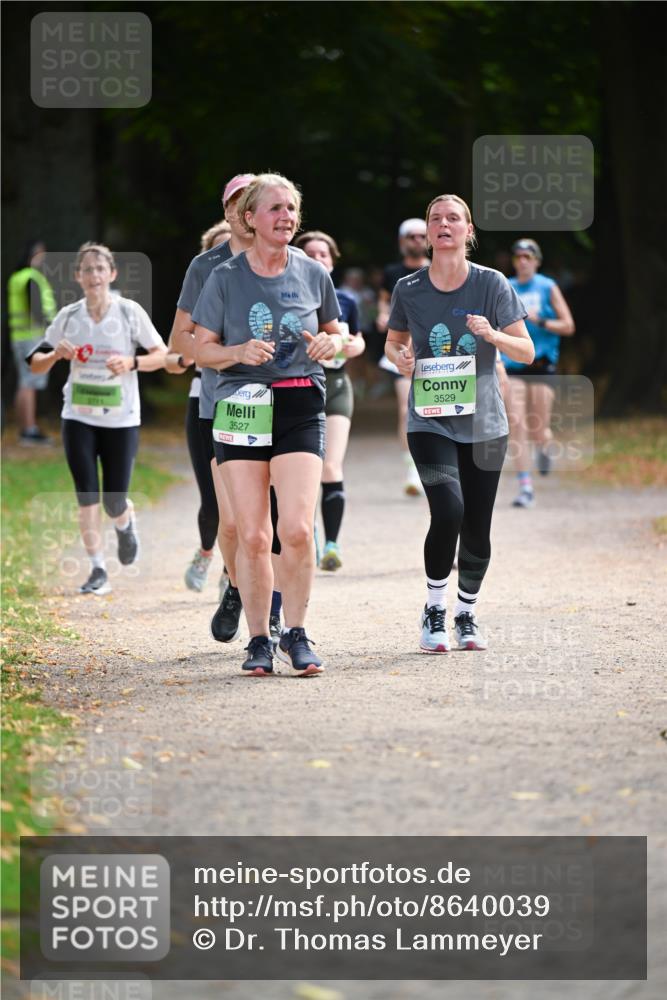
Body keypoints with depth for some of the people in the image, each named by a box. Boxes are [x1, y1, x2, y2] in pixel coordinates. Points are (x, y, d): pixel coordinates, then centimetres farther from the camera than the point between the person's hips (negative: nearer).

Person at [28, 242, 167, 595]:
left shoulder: (130, 312, -6)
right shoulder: (68, 317, -1)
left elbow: (162, 354, -3)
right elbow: (35, 363, 5)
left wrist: (132, 362, -21)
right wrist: (56, 354, -16)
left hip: (121, 420, -1)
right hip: (78, 418, 1)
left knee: (114, 504, 0)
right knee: (87, 498, -5)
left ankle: (126, 525, 36)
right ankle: (98, 570, 5)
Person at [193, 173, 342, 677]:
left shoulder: (312, 274, 7)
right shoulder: (226, 278, 2)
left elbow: (335, 334, 20)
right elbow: (202, 349, 5)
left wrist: (329, 345, -3)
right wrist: (240, 353, -14)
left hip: (301, 408, 0)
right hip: (242, 406, 0)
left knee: (297, 528, -13)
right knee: (252, 535, -3)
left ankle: (295, 633, 3)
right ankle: (259, 640, 10)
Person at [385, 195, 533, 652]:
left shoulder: (492, 284, -4)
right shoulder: (409, 289, -1)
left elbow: (526, 351, -2)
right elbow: (394, 341, 16)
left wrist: (493, 335, -21)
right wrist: (400, 357, -7)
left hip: (483, 424, 1)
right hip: (430, 422, -1)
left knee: (477, 529, 5)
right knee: (448, 509, -22)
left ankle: (467, 615, 29)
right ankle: (434, 610, -3)